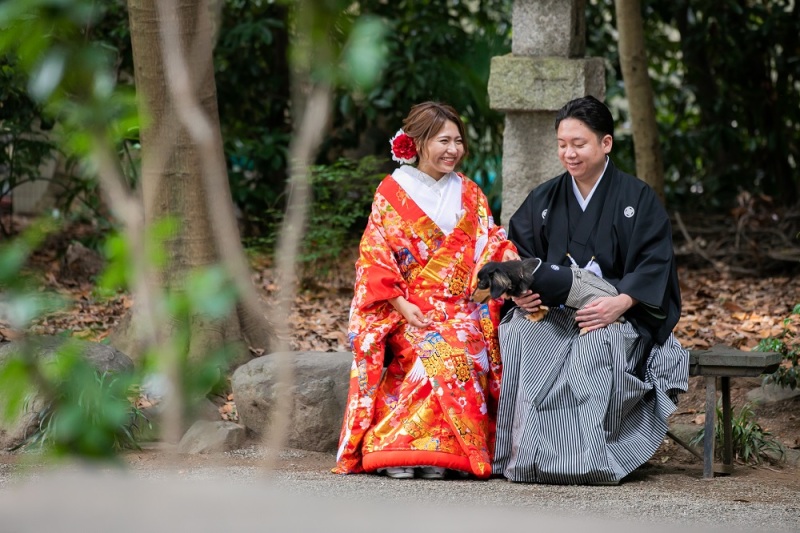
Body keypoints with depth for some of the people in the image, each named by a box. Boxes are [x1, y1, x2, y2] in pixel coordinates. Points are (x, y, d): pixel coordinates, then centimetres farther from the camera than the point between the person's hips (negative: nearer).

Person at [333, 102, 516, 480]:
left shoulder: (470, 196, 17)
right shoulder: (392, 193, 7)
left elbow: (491, 248, 9)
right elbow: (375, 257, 1)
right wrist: (401, 303, -12)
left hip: (460, 309, 3)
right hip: (409, 310, -3)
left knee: (466, 349, -28)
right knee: (439, 354, -31)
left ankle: (439, 450, -26)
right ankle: (397, 449, -27)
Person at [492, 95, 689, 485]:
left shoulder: (637, 198, 3)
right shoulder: (544, 200, 15)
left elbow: (654, 264, -5)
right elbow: (516, 252, 11)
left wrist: (619, 303, -22)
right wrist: (519, 290, -12)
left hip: (617, 313, -3)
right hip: (551, 310, 3)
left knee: (596, 340, -38)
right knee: (518, 334, -32)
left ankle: (590, 457, -32)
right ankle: (528, 453, -31)